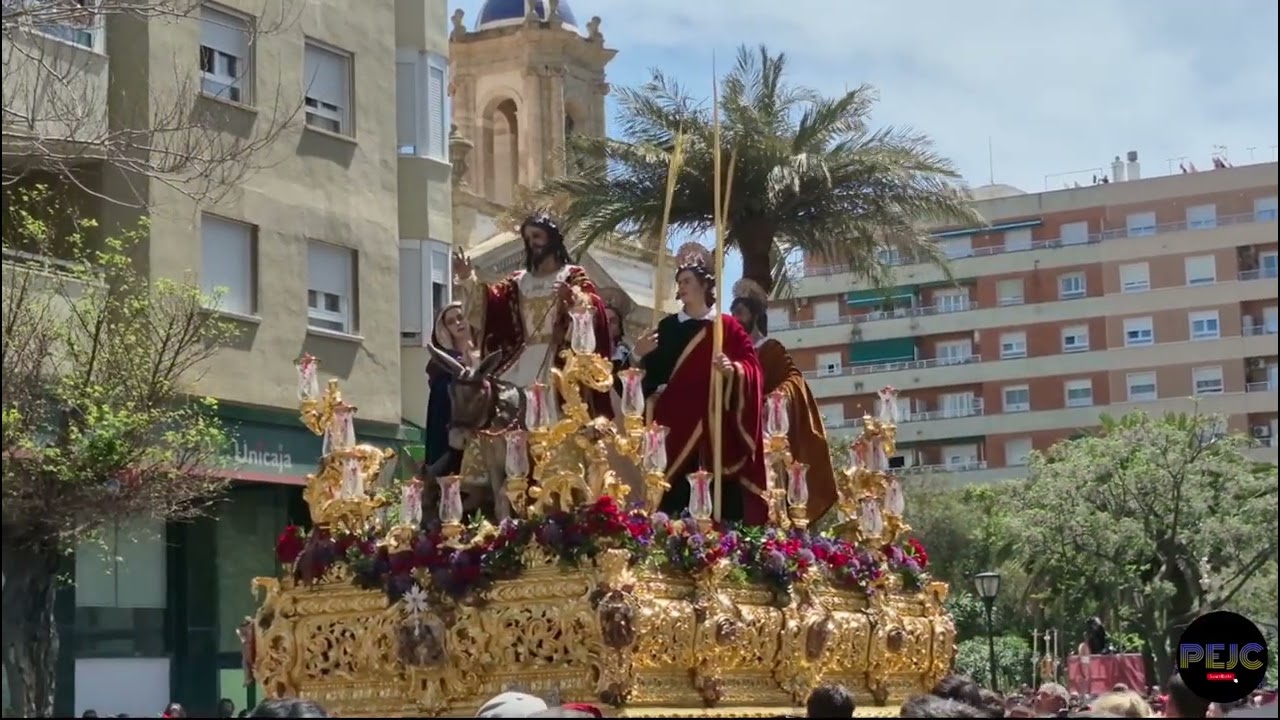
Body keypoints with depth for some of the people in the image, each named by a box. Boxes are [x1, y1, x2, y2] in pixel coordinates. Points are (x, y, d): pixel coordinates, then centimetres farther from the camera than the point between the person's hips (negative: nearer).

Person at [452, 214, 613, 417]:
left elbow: (593, 309, -9)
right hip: (524, 362, 4)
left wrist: (572, 298, -28)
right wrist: (467, 279, -9)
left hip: (559, 362, -4)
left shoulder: (573, 276, 7)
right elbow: (491, 301, 4)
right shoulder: (519, 281, 19)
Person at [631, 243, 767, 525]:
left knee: (720, 499, -7)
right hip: (677, 424, 2)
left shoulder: (727, 327, 6)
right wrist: (637, 356, -10)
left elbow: (753, 368, -1)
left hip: (716, 427, -2)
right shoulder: (667, 327, 13)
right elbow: (650, 375, 9)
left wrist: (734, 369, -21)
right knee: (676, 496, -5)